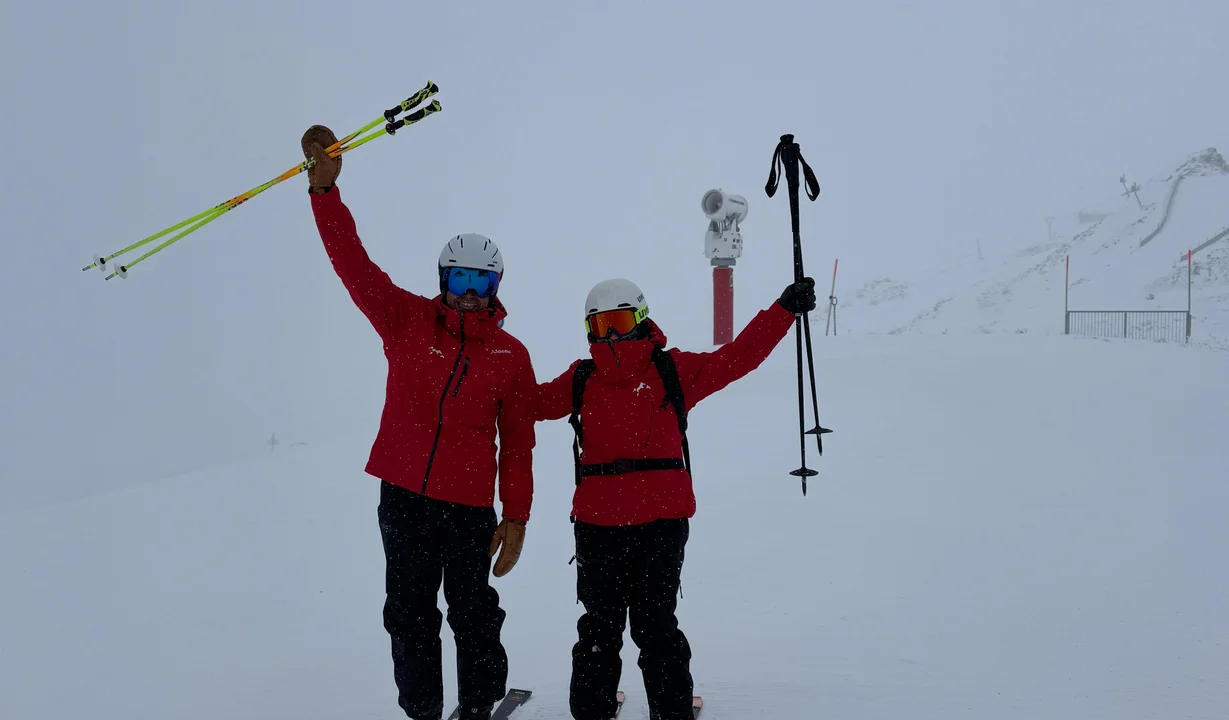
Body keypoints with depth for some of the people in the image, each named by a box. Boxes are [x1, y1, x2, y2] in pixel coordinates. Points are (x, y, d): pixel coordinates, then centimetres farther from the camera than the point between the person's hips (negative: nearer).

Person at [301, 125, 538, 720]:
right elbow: (353, 262, -8)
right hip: (403, 495, 1)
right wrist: (325, 187, -20)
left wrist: (516, 517, 1)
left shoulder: (512, 356, 0)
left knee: (473, 616, 9)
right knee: (409, 616, 12)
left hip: (469, 506, -1)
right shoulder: (408, 321, 0)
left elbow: (518, 442, 3)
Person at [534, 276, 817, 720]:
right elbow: (532, 401, 18)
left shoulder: (673, 371, 3)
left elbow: (737, 358, 3)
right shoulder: (580, 380, 9)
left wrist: (785, 310, 0)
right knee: (598, 628, 13)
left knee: (655, 627, 2)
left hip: (661, 521, -2)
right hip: (596, 523, 3)